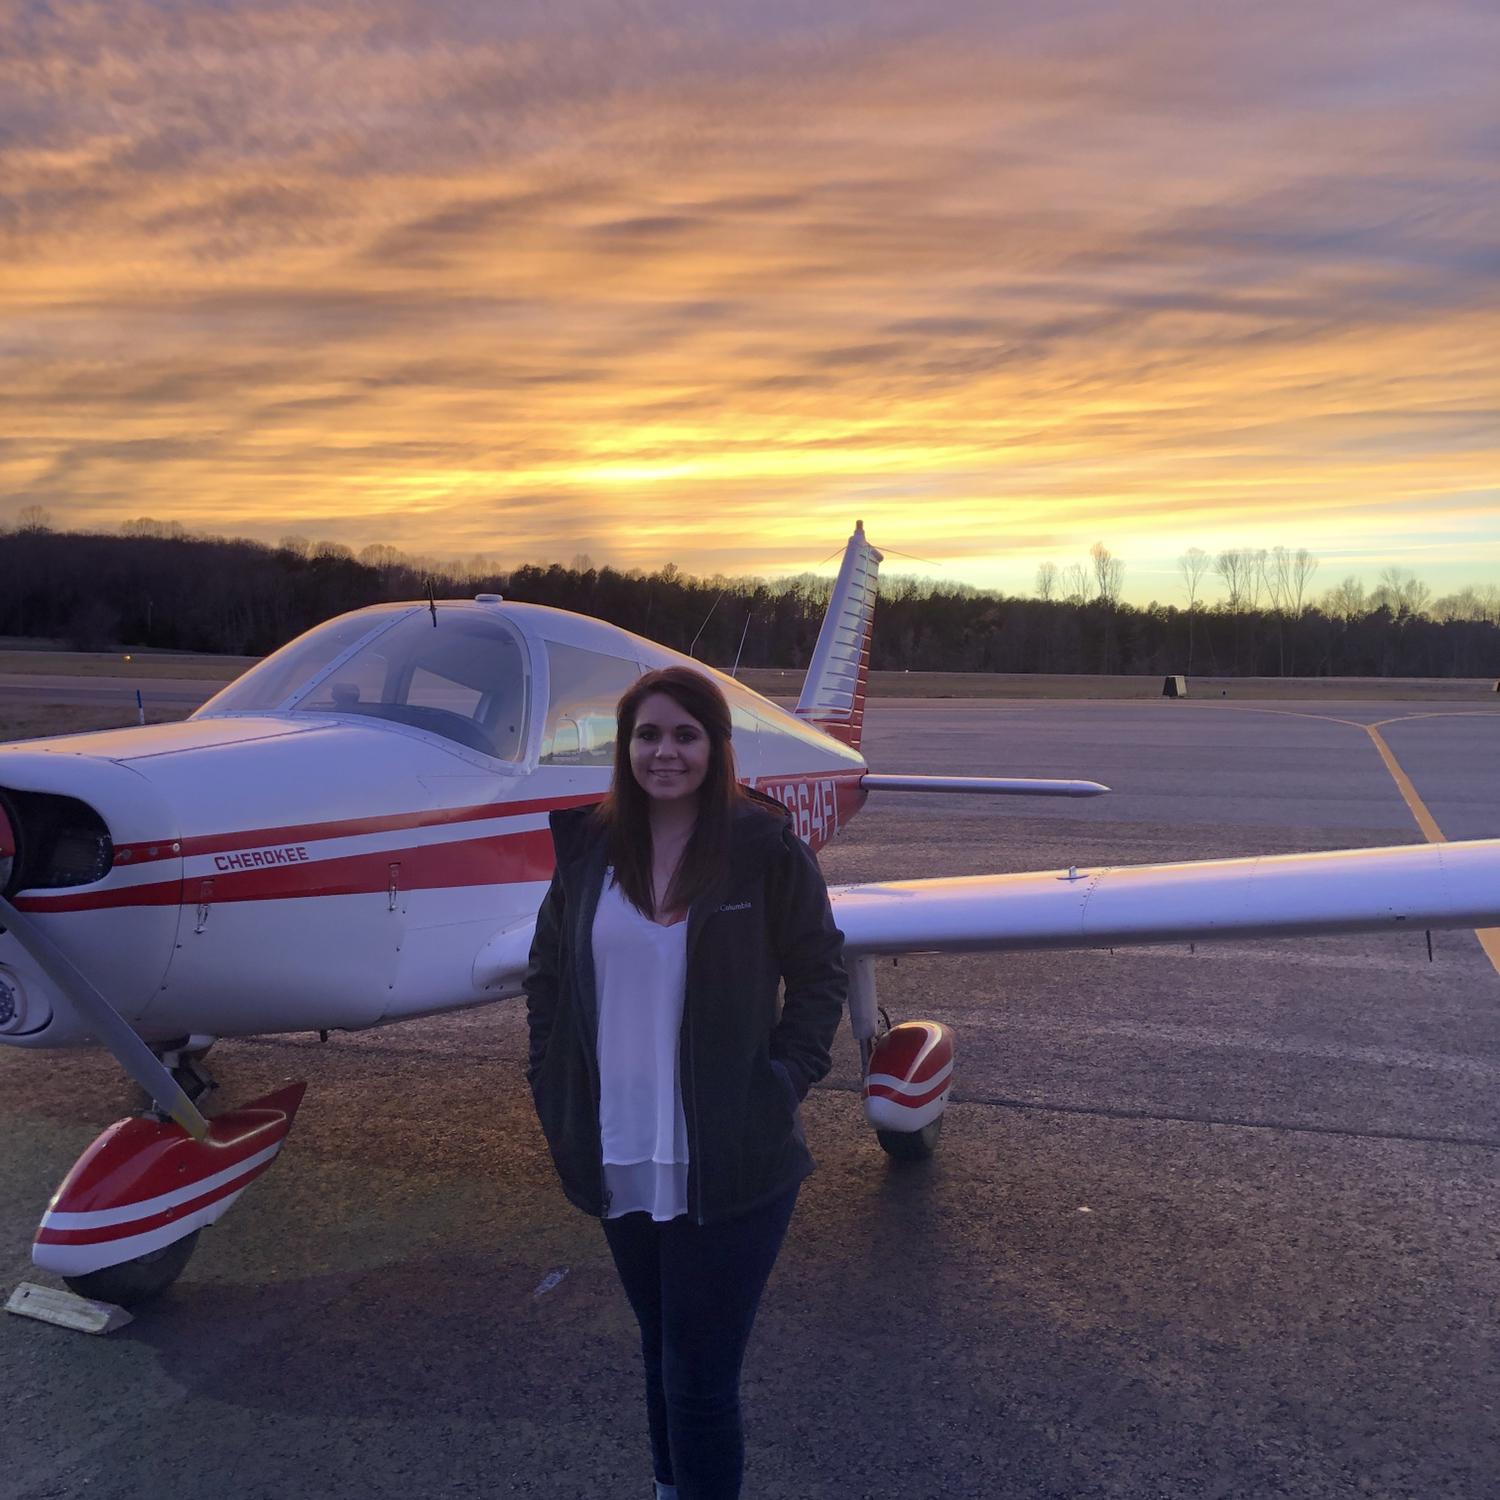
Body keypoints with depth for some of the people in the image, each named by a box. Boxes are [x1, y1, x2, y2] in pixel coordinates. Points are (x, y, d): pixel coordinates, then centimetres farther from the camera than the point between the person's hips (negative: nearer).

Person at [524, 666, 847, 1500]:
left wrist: (783, 1082, -9)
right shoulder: (589, 848, 1)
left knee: (699, 1379, 2)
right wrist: (556, 1090, 4)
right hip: (620, 1160, 4)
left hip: (729, 1167, -4)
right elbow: (547, 973, 11)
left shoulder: (766, 846, -10)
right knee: (663, 1357, 22)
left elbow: (821, 973, -2)